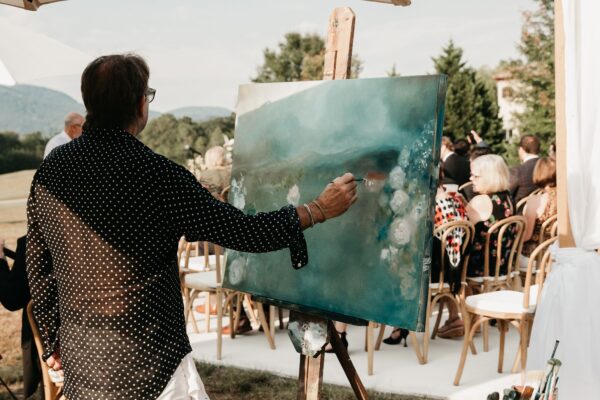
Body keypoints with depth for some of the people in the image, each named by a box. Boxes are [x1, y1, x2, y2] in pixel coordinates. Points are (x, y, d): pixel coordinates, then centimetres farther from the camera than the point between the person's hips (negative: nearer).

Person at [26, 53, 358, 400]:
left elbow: (39, 268, 5)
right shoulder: (156, 175, -19)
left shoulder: (51, 169, -3)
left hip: (79, 358, 6)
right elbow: (244, 231, -14)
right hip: (146, 362, -6)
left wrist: (53, 339, 18)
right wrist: (320, 210, -1)